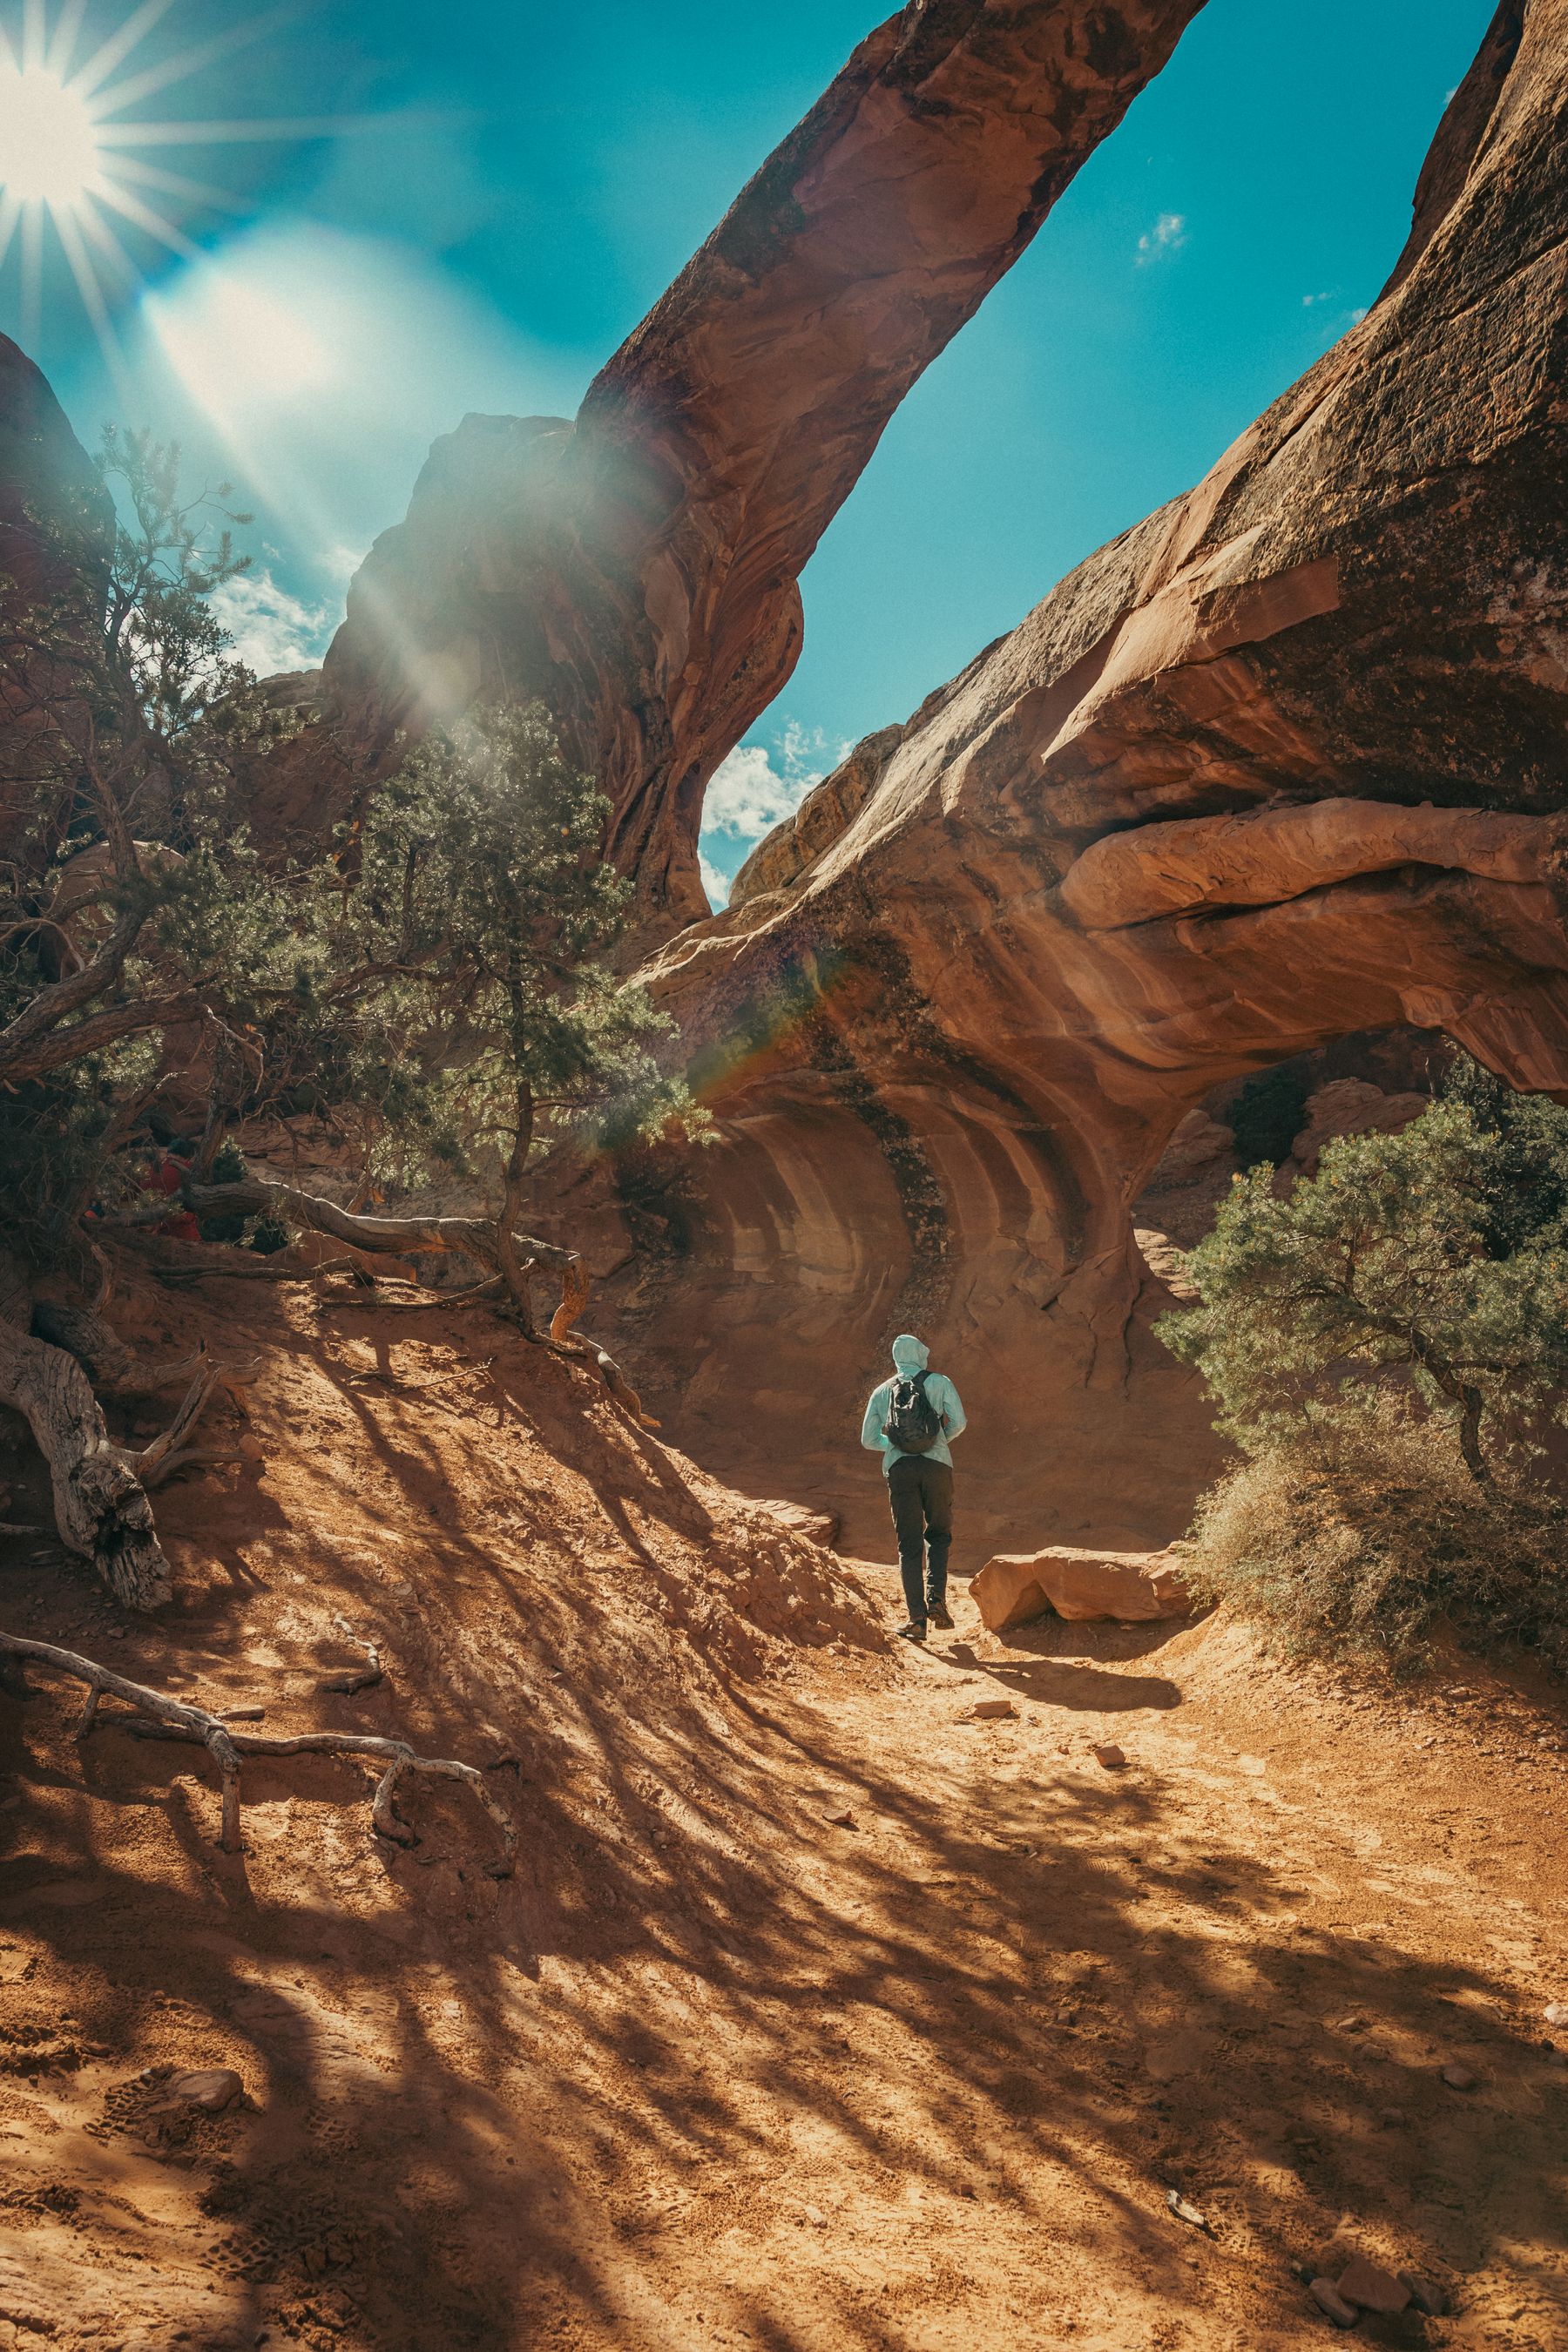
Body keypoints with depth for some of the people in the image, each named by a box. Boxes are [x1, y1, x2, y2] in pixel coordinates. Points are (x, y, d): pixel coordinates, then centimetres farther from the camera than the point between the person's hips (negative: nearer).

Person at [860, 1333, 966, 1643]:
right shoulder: (939, 1382, 7)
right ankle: (936, 1599, -2)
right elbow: (958, 1422, 0)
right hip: (936, 1465, -1)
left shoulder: (882, 1392, 13)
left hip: (899, 1467, 1)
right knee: (938, 1535, 18)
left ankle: (917, 1618, -2)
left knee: (909, 1544, 5)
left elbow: (869, 1440, 11)